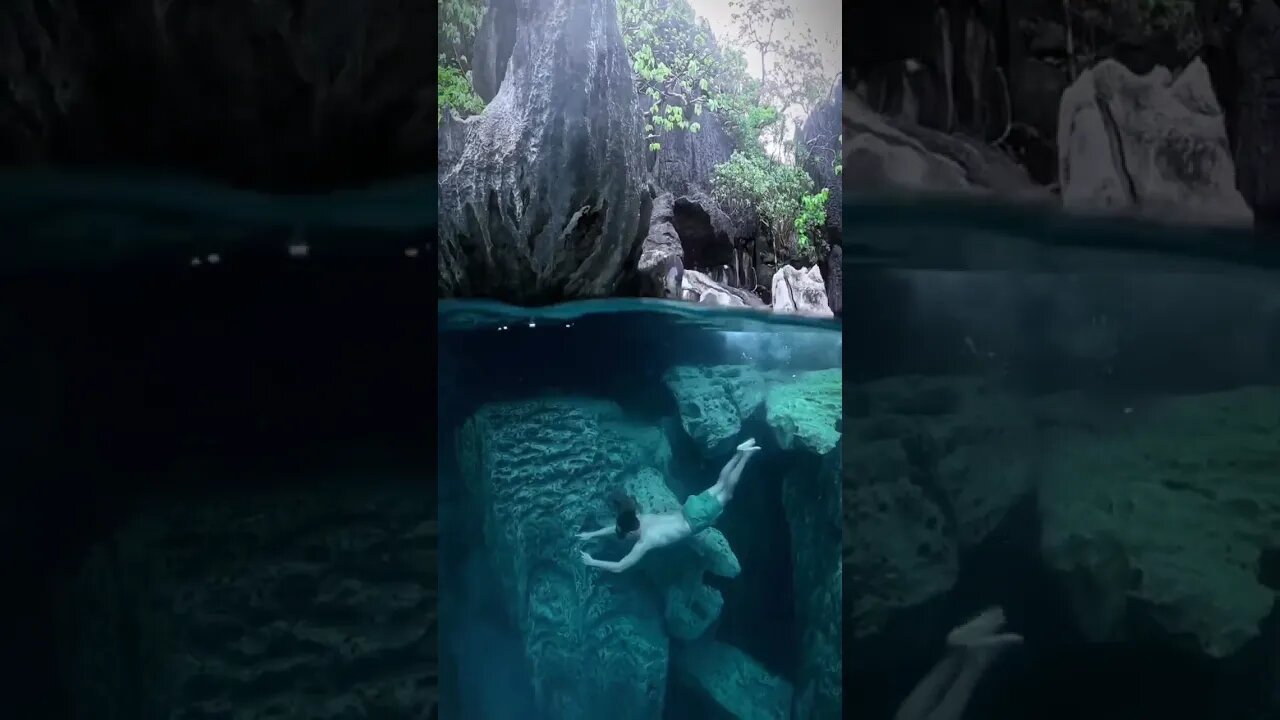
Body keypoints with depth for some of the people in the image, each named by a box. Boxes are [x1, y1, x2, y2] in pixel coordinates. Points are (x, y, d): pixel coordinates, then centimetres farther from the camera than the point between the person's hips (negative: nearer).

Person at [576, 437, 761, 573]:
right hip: (690, 508, 5)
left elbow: (618, 567, -23)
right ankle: (740, 452, 15)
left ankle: (745, 454, 0)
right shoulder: (642, 519, -4)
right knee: (720, 484, 21)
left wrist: (592, 562, -15)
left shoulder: (645, 542, -23)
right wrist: (591, 534, 14)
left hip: (697, 520, -5)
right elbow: (619, 526, 17)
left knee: (727, 493, 6)